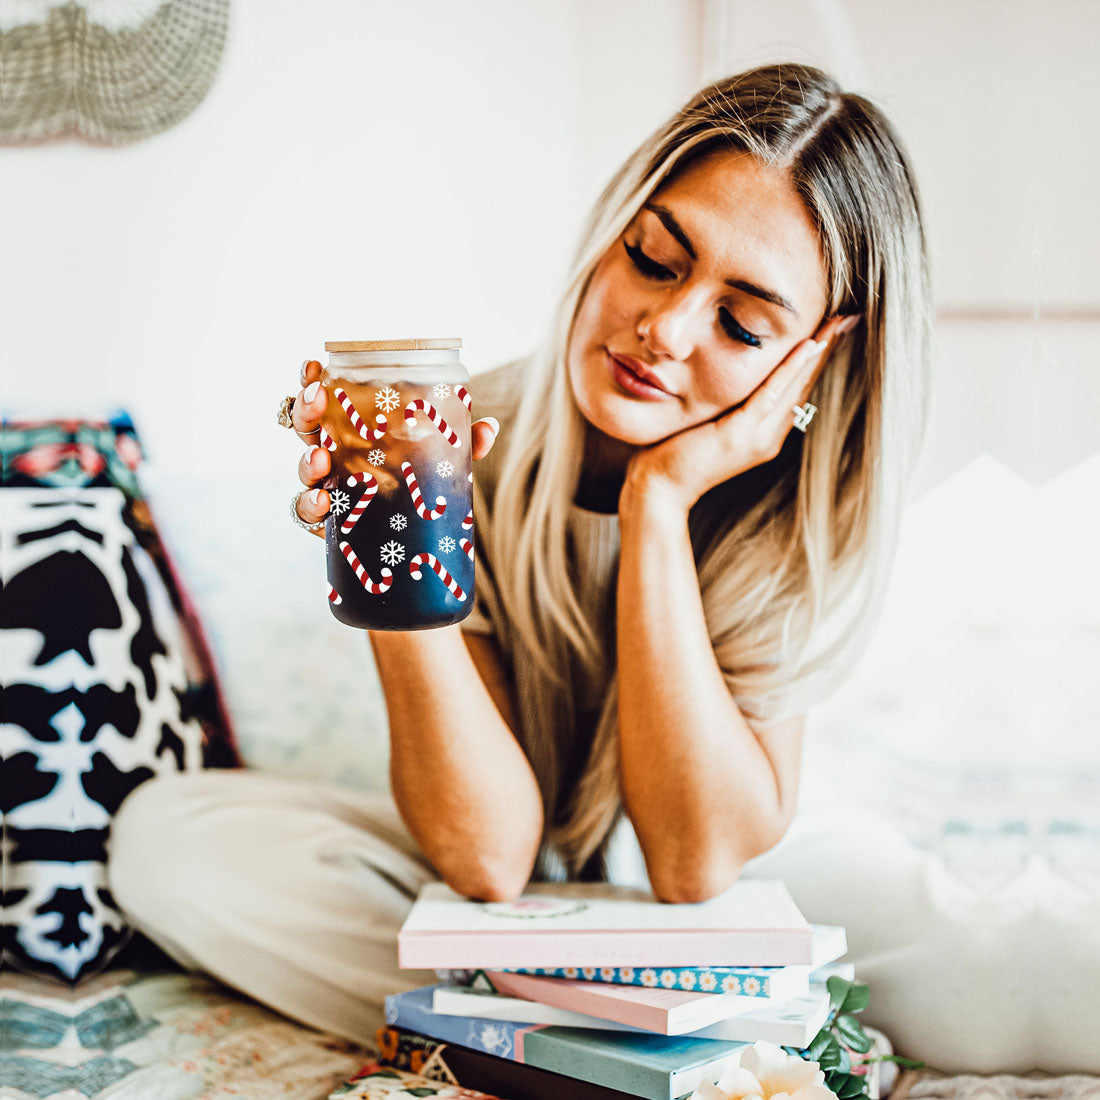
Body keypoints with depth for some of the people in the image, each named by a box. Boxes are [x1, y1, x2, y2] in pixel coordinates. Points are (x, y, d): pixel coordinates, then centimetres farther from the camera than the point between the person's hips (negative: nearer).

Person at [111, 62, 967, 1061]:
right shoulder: (474, 445, -20)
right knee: (165, 834, -19)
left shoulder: (811, 505, -20)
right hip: (482, 886, 2)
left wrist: (659, 501, -32)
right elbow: (487, 855, -24)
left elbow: (695, 865, -28)